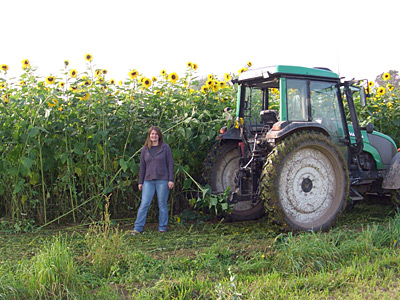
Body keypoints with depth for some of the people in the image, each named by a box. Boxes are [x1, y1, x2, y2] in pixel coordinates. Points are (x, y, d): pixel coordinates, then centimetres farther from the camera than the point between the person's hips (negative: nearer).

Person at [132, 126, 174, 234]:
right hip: (148, 181, 2)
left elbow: (170, 164, 1)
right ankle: (138, 228, 1)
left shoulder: (165, 147, 3)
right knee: (144, 204, -3)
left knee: (162, 205, 4)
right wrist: (140, 182, 11)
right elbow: (142, 166, 14)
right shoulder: (145, 149, 10)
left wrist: (171, 180, -5)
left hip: (162, 180, -2)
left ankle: (162, 228, 15)